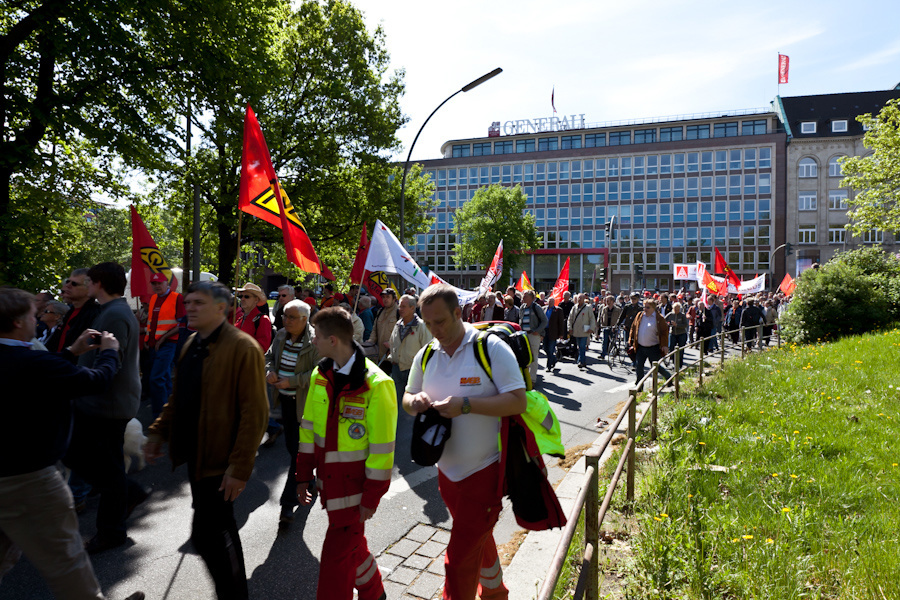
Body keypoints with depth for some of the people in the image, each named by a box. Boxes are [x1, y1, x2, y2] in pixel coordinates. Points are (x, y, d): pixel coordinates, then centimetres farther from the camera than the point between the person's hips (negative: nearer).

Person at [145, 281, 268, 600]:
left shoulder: (242, 347, -17)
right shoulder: (192, 344, 10)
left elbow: (255, 413, -20)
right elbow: (180, 395, 20)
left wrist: (240, 468, -21)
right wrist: (159, 431, 10)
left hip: (219, 460, -9)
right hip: (196, 454, 9)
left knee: (206, 535, -6)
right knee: (220, 528, 21)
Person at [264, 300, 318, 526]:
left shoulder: (315, 341, -17)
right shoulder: (281, 335, 5)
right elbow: (269, 357, 17)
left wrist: (291, 381, -24)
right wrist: (270, 371, -4)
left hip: (305, 403, -8)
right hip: (286, 400, 8)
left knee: (300, 451, -5)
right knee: (292, 446, 21)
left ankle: (288, 504, 1)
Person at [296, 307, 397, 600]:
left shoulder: (376, 384, -21)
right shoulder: (320, 375, 0)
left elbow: (382, 447, -16)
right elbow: (309, 427, 9)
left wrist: (371, 496, -13)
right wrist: (304, 475, 10)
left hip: (354, 483, -6)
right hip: (328, 477, 7)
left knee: (337, 557, 1)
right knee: (352, 542, 22)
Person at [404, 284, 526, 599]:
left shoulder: (491, 348, -15)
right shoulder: (425, 356, 3)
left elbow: (518, 401, -19)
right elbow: (407, 400, 14)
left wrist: (467, 404, -28)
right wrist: (416, 401, -11)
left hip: (484, 470, -6)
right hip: (448, 470, 6)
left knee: (460, 558, -5)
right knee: (479, 541, 26)